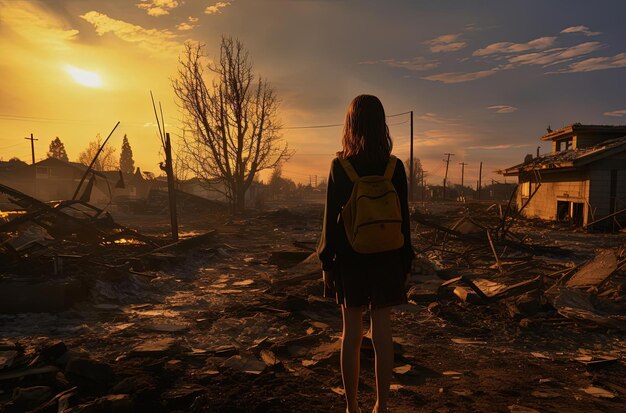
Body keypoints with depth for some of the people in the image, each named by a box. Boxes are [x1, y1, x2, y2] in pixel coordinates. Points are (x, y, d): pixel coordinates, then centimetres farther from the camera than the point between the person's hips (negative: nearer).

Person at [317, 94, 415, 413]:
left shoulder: (339, 166, -8)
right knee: (382, 333, 10)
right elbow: (403, 219, -1)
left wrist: (326, 261, 2)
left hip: (350, 258, -1)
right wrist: (405, 263, 9)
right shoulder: (395, 167, -4)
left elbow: (331, 218, -6)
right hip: (385, 259, 1)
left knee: (351, 332, 10)